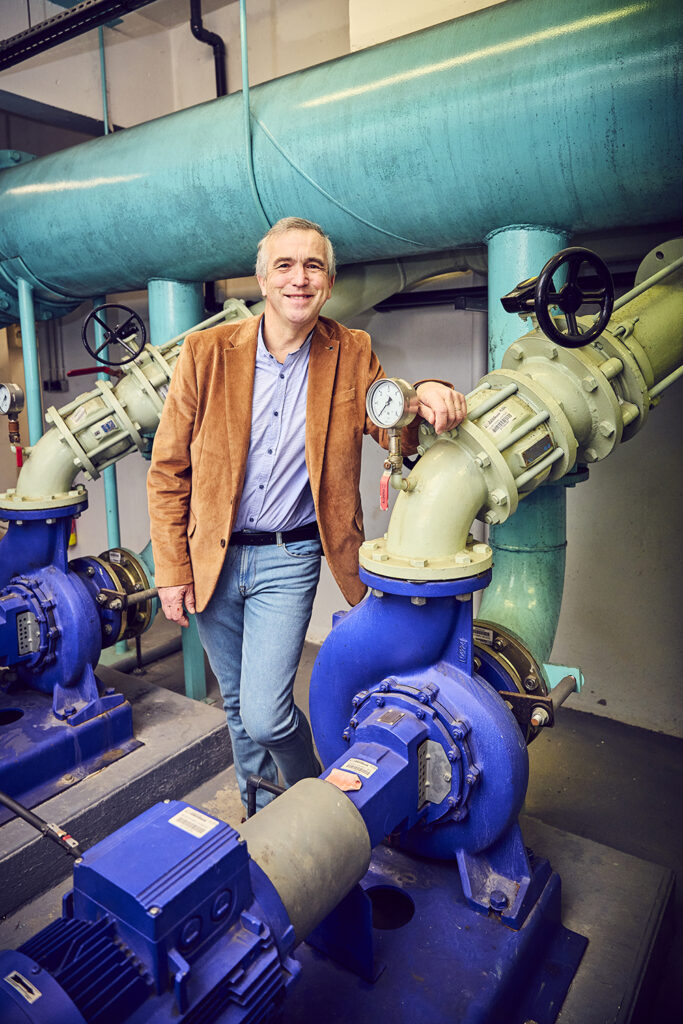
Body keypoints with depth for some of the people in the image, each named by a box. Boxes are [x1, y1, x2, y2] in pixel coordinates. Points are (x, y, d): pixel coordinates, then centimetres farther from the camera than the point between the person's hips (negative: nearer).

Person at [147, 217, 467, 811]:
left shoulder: (351, 354, -4)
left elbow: (394, 429, 3)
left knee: (264, 714, -8)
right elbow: (169, 469, -2)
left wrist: (425, 395, -21)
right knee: (238, 706, 18)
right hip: (211, 556, 2)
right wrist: (173, 569, -4)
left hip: (288, 560, -2)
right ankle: (259, 815, 46)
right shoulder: (206, 351, -6)